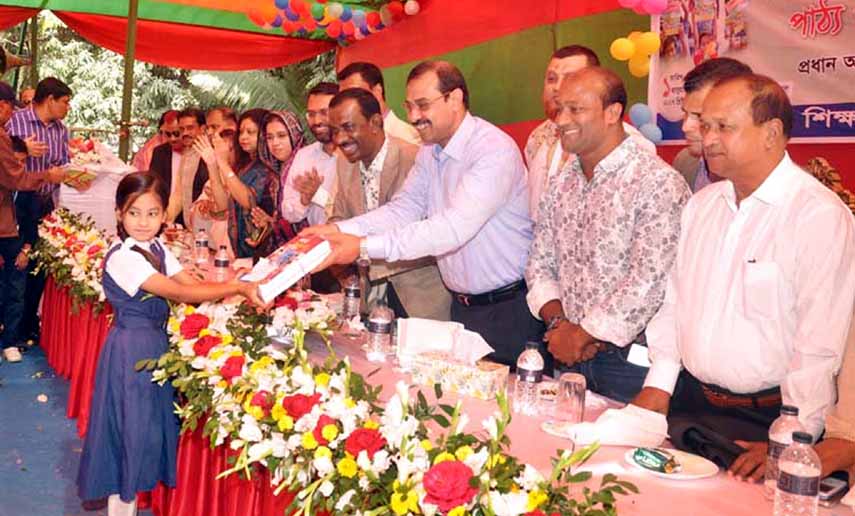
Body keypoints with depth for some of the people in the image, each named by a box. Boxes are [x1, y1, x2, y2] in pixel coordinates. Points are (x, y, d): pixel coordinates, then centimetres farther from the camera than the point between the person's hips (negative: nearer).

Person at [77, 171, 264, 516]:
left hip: (157, 343, 8)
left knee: (153, 421, 15)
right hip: (131, 348, -8)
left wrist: (235, 289, -14)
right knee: (131, 424, 2)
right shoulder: (122, 257, -21)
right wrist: (237, 288, -27)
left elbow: (192, 285, 1)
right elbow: (180, 294, -26)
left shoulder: (157, 248, 5)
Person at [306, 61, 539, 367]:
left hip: (509, 309, -7)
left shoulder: (495, 149, -22)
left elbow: (455, 227, -32)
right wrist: (340, 231, -16)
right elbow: (402, 209, 0)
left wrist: (364, 247, -36)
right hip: (461, 305, 7)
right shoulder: (430, 151, 5)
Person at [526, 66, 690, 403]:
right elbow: (540, 264, 11)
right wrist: (558, 321, -7)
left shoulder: (658, 183, -15)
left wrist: (582, 334, -13)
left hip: (632, 360, -6)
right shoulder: (561, 186, 9)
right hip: (569, 356, 6)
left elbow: (648, 283, -21)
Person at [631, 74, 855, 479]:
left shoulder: (821, 215, -15)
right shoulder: (701, 204, 8)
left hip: (766, 419, -6)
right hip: (688, 401, 6)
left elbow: (820, 347, -18)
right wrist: (658, 384, 5)